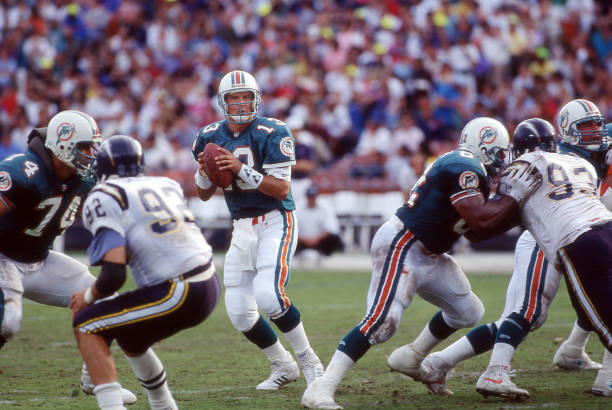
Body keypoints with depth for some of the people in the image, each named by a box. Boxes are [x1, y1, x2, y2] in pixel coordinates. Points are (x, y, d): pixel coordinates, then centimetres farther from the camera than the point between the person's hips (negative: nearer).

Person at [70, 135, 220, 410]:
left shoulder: (104, 198, -3)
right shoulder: (165, 185, 19)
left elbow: (114, 275, -11)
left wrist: (89, 296, 6)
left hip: (178, 294, -8)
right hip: (210, 286, 8)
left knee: (86, 327, 2)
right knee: (129, 336, 29)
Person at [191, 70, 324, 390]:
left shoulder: (271, 133, -13)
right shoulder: (210, 137, 4)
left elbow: (282, 189, -19)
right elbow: (204, 195, 11)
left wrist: (241, 169, -28)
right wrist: (204, 172, -11)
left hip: (275, 222, -6)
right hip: (242, 228, 6)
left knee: (268, 294, -26)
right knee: (239, 313, 1)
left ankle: (307, 359, -7)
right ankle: (283, 367, 22)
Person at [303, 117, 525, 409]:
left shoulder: (460, 165, 15)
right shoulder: (464, 169, -16)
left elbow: (475, 231, 19)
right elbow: (480, 220, -25)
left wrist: (513, 213, 10)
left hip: (428, 254, 11)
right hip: (400, 245, -11)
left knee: (468, 311, 17)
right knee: (382, 320, -23)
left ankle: (411, 359, 34)